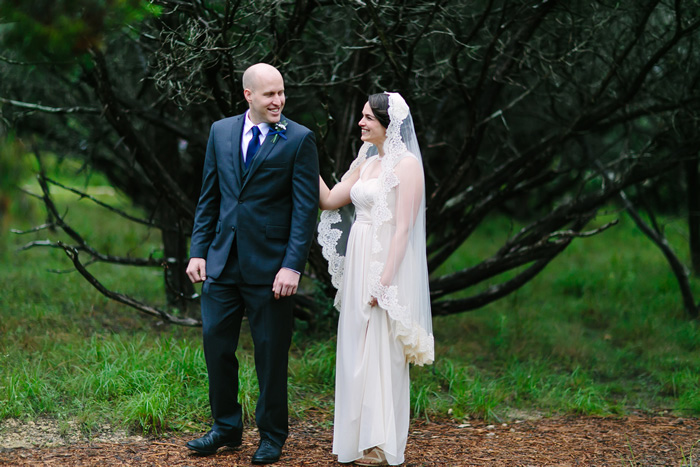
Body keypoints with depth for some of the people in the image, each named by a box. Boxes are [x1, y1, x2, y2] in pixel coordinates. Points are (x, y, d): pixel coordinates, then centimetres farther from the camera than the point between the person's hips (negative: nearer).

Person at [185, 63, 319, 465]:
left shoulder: (299, 139, -6)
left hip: (270, 266, -4)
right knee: (216, 343, 8)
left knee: (271, 353, 6)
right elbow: (209, 198, 12)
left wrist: (293, 266, -16)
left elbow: (306, 208, -9)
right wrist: (198, 251, 5)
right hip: (223, 262, 4)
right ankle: (227, 428, 24)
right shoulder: (221, 132, 7)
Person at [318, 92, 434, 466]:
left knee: (381, 352, -3)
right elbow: (329, 200, 16)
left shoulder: (406, 163, -11)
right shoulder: (366, 162, 14)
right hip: (359, 266, 8)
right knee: (358, 350, 11)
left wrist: (385, 282, -21)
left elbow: (403, 227, -16)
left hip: (385, 265, -8)